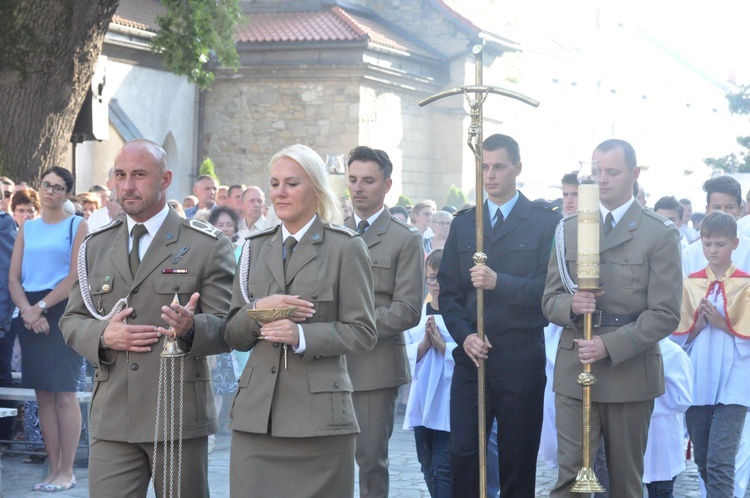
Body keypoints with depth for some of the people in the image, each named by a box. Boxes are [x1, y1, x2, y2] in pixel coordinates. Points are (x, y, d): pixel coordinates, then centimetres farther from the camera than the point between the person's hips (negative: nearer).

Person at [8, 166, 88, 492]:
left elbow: (75, 277, -8)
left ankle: (66, 471, -5)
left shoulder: (77, 226, 1)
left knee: (64, 394, -8)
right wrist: (26, 310, -11)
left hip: (64, 311, -5)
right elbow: (14, 278, 7)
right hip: (31, 315, 5)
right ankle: (53, 469, 9)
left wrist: (41, 307, -14)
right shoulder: (27, 228, 14)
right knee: (43, 395, 5)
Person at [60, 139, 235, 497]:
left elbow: (227, 327, -3)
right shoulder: (95, 246, 14)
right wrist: (102, 335, -7)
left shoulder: (207, 246, 1)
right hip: (111, 416, 3)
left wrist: (191, 328, -25)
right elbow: (72, 320, 15)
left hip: (180, 414, -3)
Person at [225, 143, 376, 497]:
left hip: (318, 412, -3)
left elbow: (362, 333, -2)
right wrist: (257, 310, -8)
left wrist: (302, 335, -16)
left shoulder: (345, 248, 2)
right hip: (257, 412, 4)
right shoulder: (255, 248, 15)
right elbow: (234, 337, 14)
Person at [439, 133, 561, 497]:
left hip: (520, 359, -3)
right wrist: (464, 335, -6)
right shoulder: (463, 223, 13)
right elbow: (448, 292, 10)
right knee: (462, 454, -4)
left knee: (518, 461, 4)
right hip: (471, 355, 3)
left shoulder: (545, 222, 1)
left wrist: (499, 282, -21)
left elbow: (548, 288, -8)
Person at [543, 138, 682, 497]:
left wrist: (610, 345, -17)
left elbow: (665, 314, -7)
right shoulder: (569, 229, 10)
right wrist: (570, 304, -14)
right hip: (574, 371, 2)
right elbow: (550, 301, 10)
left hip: (630, 371, -2)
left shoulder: (660, 235, -1)